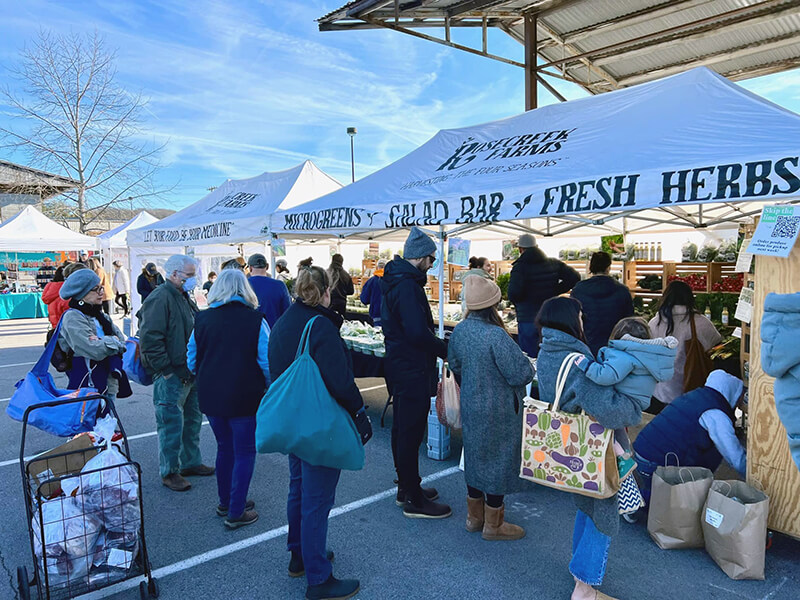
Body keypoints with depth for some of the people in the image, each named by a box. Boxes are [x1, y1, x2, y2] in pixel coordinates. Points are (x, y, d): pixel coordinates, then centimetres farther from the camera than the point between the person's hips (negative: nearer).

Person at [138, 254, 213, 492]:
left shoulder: (184, 297, 16)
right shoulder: (160, 298, -16)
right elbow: (150, 339, -22)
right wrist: (166, 368, -21)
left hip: (191, 373, 10)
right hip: (171, 376, -10)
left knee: (192, 419, 18)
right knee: (172, 423, 0)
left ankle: (191, 462, 33)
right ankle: (169, 472, 14)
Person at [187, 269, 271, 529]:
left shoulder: (202, 319, 0)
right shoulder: (255, 320, -12)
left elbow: (192, 361, 6)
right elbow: (267, 362, -13)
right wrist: (267, 388, 4)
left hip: (211, 397, 5)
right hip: (244, 397, -4)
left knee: (224, 448, 20)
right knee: (244, 452, 8)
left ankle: (225, 502, 34)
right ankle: (236, 513, 13)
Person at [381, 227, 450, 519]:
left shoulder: (395, 280, 12)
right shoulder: (407, 285, -21)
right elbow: (418, 333, -28)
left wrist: (438, 343, 13)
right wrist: (447, 351, -15)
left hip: (400, 365, 11)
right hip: (412, 370, -11)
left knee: (403, 428, 18)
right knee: (411, 432, -1)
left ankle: (406, 487, 33)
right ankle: (413, 500, 10)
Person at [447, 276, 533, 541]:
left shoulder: (460, 330, -4)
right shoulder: (496, 336, -28)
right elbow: (521, 373, -24)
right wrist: (526, 363, -2)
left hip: (471, 407, 7)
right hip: (498, 413, -7)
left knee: (475, 456, 20)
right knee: (497, 460, 9)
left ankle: (474, 516, 37)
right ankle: (493, 525, 24)